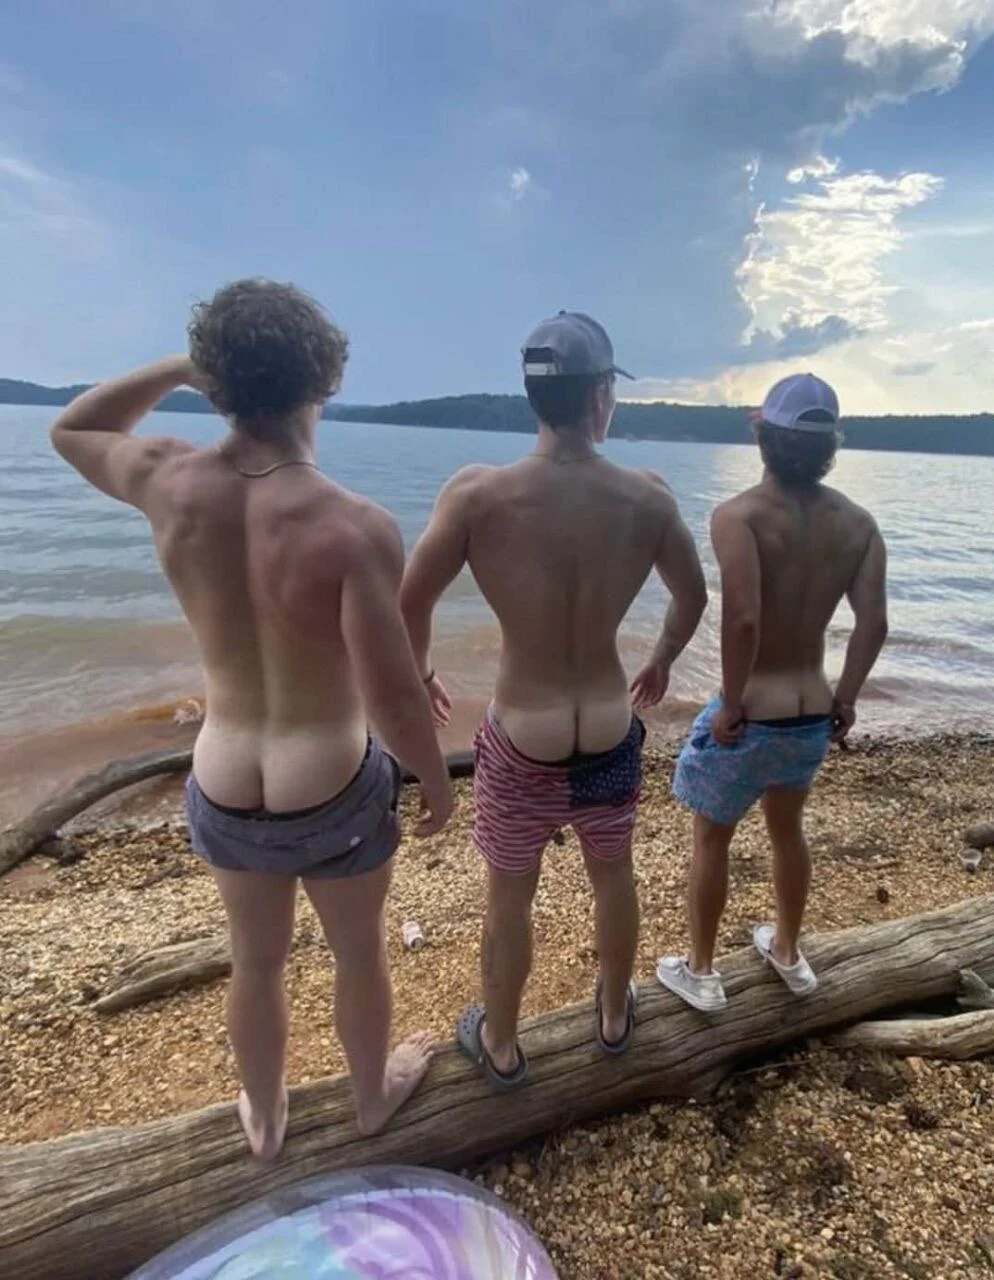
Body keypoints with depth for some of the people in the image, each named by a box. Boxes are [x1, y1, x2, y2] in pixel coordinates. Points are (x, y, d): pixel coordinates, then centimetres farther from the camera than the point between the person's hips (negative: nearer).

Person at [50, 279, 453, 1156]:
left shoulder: (170, 483, -13)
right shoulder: (356, 528, -26)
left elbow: (72, 430, 11)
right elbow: (395, 704, -24)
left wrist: (182, 366, 7)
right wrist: (437, 781, -6)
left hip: (224, 795, 4)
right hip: (336, 795, -3)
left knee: (257, 962, 29)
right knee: (359, 952, 26)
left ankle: (265, 1118, 57)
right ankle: (373, 1094, 55)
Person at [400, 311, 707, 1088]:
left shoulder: (478, 494, -18)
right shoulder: (648, 499, -10)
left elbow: (409, 606, -10)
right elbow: (694, 599, 5)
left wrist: (421, 677, 10)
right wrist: (661, 664, 24)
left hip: (523, 741, -2)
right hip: (611, 732, 3)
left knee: (509, 896, 20)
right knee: (614, 877, 27)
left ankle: (501, 1045, 44)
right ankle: (615, 1016, 52)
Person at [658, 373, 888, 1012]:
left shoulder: (740, 515, -19)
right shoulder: (858, 521, -1)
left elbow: (742, 619, -30)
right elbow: (874, 624, -7)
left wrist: (730, 706, -19)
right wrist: (845, 700, 4)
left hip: (751, 715, -5)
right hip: (814, 715, 6)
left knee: (712, 839, 17)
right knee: (788, 830, 28)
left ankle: (701, 973, 34)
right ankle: (788, 953, 49)